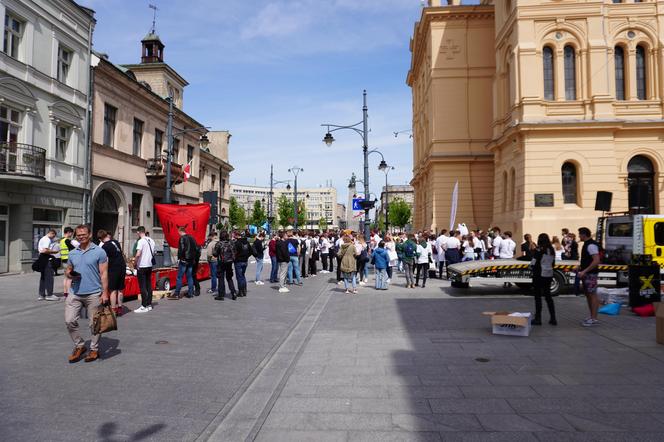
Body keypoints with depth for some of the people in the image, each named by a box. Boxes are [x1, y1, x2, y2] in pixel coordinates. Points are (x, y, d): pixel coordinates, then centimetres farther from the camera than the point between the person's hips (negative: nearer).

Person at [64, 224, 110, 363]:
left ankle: (94, 349, 18)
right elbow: (68, 270, 23)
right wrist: (69, 274, -3)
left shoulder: (99, 252, -3)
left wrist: (105, 292, -12)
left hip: (93, 294, -4)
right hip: (75, 293, 5)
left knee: (94, 323, 3)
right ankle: (79, 346, 19)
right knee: (69, 321, 1)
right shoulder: (72, 253, 12)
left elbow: (104, 273, -6)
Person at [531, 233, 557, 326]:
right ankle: (553, 318, 15)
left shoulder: (538, 250, -14)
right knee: (548, 296, 14)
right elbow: (553, 263, 15)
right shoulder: (552, 250, 8)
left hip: (539, 275, -7)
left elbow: (533, 263, -14)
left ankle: (538, 318, 5)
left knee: (538, 296, 2)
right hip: (549, 275, 7)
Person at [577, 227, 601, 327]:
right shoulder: (586, 244, 15)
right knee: (588, 295, 13)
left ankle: (594, 319, -3)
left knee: (593, 295, -6)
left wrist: (584, 271, -26)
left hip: (591, 274, -10)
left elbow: (596, 261, -25)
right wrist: (580, 266, 13)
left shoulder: (591, 245, -17)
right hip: (586, 274, 10)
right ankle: (592, 317, 21)